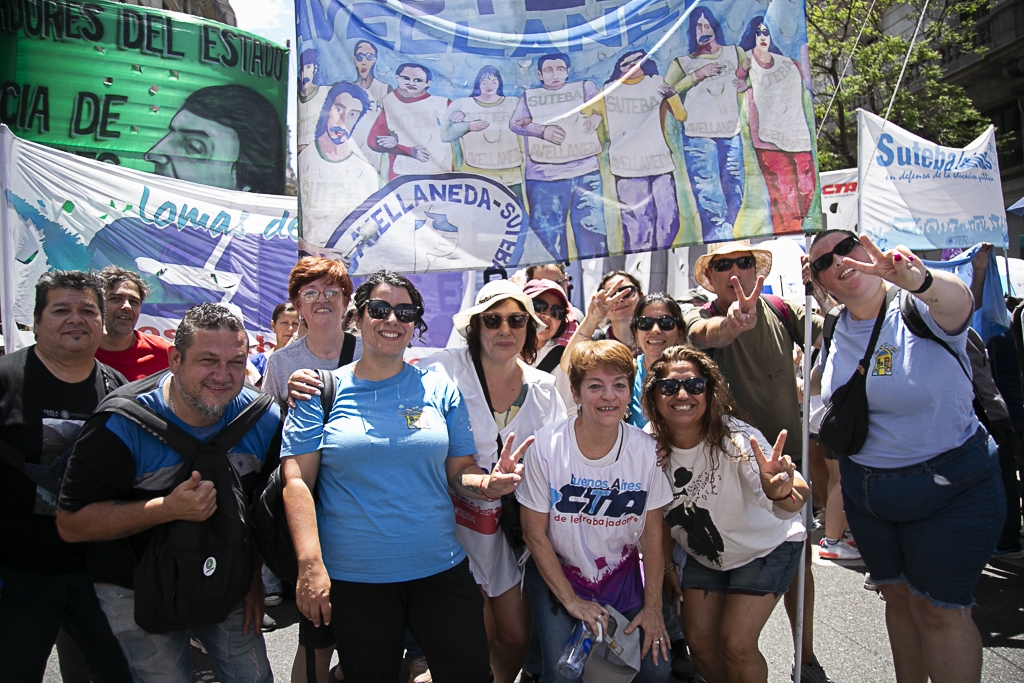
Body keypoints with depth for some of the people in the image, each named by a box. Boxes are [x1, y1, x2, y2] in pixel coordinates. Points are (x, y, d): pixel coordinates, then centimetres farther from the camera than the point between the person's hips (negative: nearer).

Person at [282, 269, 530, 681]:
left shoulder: (439, 389, 4)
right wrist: (310, 565, -15)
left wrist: (488, 484, -15)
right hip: (352, 579, -1)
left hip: (440, 570, 2)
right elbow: (297, 481, -6)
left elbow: (460, 471, 7)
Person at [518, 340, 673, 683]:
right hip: (556, 573, -2)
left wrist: (653, 607, -4)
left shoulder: (646, 450, -12)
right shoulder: (546, 445, -19)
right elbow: (535, 533, -10)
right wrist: (571, 600, -9)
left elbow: (652, 534, -3)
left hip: (622, 573, 3)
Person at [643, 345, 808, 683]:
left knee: (736, 643, -11)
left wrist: (781, 492, -69)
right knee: (700, 643, 2)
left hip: (765, 549, -4)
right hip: (704, 554, 4)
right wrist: (666, 563, 6)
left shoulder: (734, 437, -32)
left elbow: (798, 497, -47)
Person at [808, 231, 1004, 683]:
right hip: (863, 490, 5)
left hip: (950, 489, -5)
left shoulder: (921, 310, -17)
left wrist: (919, 280, -64)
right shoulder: (833, 331, 0)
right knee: (897, 597, 17)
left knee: (938, 610, 2)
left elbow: (957, 300, -42)